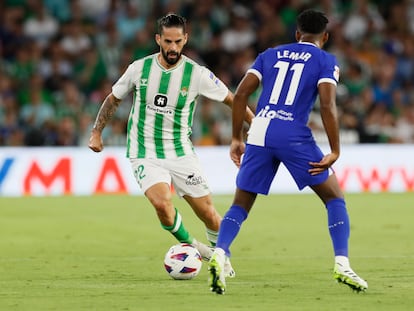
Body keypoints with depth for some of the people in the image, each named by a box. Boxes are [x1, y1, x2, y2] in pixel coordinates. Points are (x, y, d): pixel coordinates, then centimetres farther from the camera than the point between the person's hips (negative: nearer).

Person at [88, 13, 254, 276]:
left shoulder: (197, 74, -9)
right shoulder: (139, 69, -5)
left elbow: (232, 100, 1)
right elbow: (113, 99, 12)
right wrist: (96, 132, 10)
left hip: (181, 153, 1)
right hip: (145, 154, -1)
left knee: (208, 213, 0)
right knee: (162, 203, -26)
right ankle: (188, 245, 2)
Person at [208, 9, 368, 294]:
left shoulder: (271, 55, 19)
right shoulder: (326, 61, 8)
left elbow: (241, 94, 11)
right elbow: (327, 104, -7)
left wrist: (236, 139, 16)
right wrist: (335, 151, -5)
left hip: (259, 134, 3)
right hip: (294, 137, -3)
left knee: (240, 205, 13)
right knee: (335, 198, 11)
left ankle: (220, 253, -12)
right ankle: (342, 265, -1)